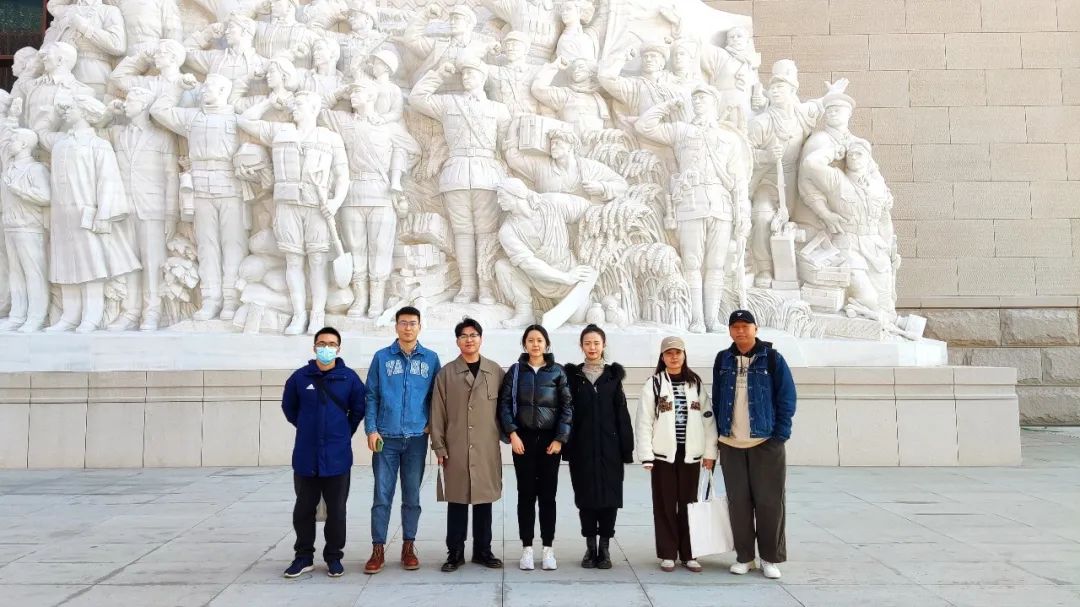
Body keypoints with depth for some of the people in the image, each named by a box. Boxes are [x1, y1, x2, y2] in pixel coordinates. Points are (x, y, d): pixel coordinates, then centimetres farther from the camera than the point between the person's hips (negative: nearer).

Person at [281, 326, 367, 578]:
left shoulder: (349, 377, -3)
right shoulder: (300, 377, -1)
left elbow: (358, 408, 9)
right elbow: (289, 407, 14)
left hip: (337, 456, -1)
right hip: (305, 456, 1)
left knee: (336, 510, 7)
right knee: (303, 509, 10)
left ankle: (334, 557, 20)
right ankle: (304, 556, 24)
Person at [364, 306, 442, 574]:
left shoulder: (431, 359, 5)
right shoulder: (381, 357, 3)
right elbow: (371, 396, 2)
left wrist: (432, 424, -2)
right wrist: (371, 429, -6)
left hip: (417, 438, 1)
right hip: (386, 438, -1)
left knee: (412, 496, 9)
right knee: (382, 495, 1)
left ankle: (408, 547, 20)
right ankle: (378, 549, 11)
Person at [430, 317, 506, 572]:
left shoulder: (496, 371, 5)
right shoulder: (446, 373, 2)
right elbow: (438, 412, 2)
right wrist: (439, 447, -1)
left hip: (487, 448, 1)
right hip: (456, 448, -1)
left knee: (484, 499, 8)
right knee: (456, 500, 4)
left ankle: (483, 551, 20)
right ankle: (455, 553, 15)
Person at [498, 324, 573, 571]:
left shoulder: (557, 372, 3)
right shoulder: (515, 371, 5)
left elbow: (567, 406, 1)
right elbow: (504, 403, 0)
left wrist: (560, 438, -6)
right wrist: (512, 434, -10)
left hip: (550, 439, 0)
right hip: (523, 439, 0)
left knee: (548, 494, 4)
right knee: (526, 494, 3)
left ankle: (548, 549, 12)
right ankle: (527, 548, 10)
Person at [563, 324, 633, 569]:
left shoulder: (613, 375, 5)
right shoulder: (572, 375, 4)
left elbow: (621, 413, 3)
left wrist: (626, 447, -2)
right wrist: (567, 446, -5)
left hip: (608, 446, 0)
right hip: (582, 447, 0)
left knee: (609, 495, 2)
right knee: (586, 496, 5)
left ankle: (604, 548, 13)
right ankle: (590, 547, 16)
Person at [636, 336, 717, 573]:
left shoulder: (696, 384, 7)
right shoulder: (653, 384, -1)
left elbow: (708, 418, 6)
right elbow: (644, 422, -4)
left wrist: (710, 452, 2)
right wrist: (646, 455, -9)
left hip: (690, 454, 2)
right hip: (664, 454, -2)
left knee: (688, 503, 8)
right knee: (665, 504, 4)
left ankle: (688, 553, 18)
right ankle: (667, 553, 13)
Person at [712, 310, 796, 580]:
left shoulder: (772, 359, -2)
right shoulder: (723, 360, 8)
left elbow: (787, 398, -3)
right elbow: (717, 398, 11)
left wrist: (780, 435, -9)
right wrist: (719, 432, 6)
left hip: (766, 442, -3)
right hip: (731, 444, 3)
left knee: (769, 501, 1)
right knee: (738, 502, 7)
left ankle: (770, 558, 13)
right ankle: (744, 556, 18)